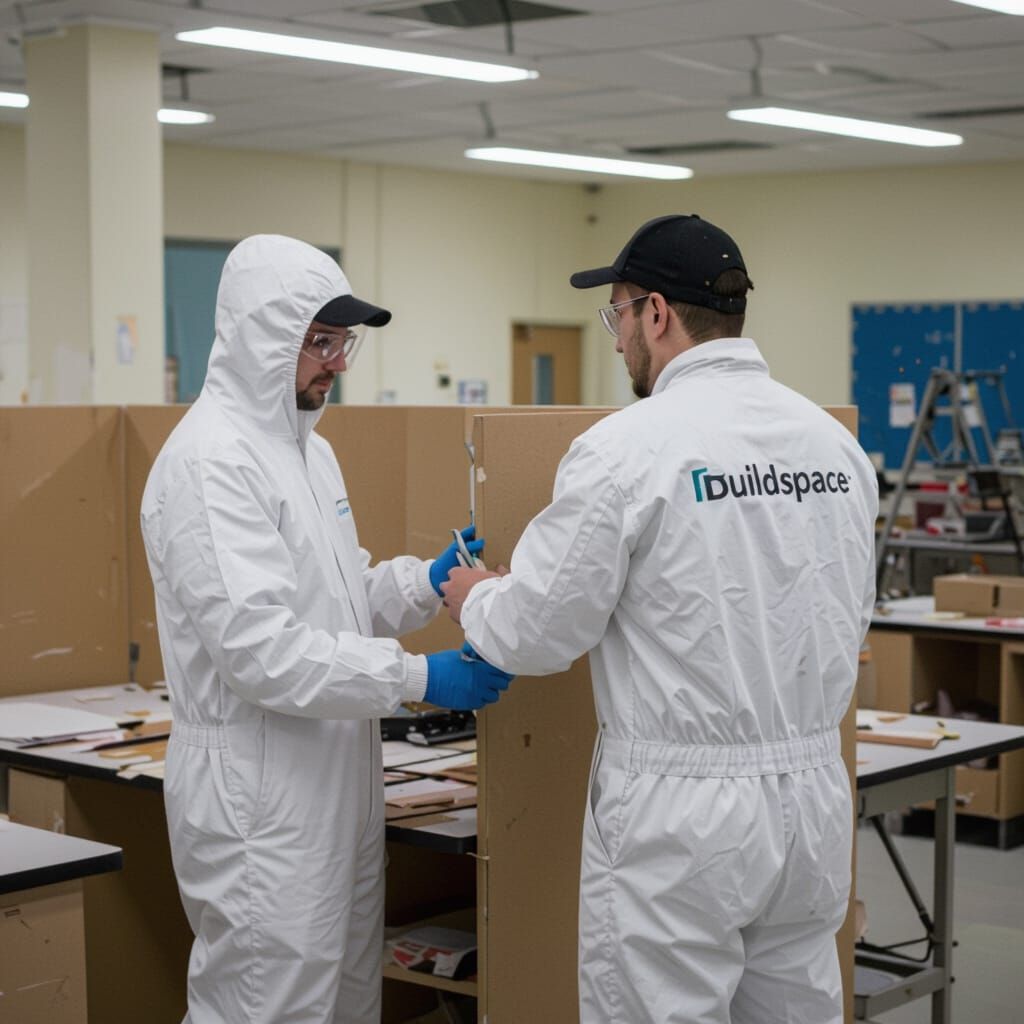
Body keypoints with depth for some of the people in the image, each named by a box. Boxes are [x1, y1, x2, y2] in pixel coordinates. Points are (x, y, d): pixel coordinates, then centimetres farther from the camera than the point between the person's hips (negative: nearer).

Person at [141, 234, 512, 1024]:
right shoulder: (211, 460, -17)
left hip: (337, 778, 9)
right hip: (258, 793, -9)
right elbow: (257, 646, -24)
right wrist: (415, 678, -22)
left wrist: (426, 583, 2)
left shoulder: (308, 447, 14)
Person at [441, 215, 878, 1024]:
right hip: (811, 792, 6)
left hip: (679, 809, -6)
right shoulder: (834, 443, 4)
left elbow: (539, 633, -10)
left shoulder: (627, 447, -15)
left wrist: (472, 597, 12)